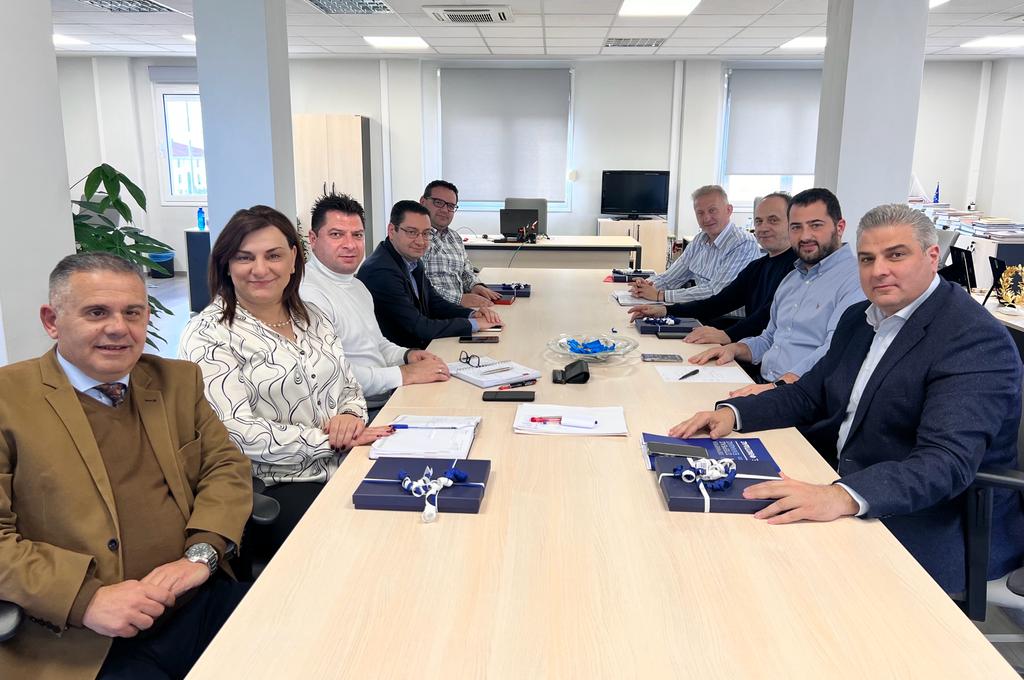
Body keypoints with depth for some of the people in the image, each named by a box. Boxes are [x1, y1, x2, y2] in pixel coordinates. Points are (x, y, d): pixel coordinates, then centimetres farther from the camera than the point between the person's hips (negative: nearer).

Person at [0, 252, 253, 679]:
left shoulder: (178, 382, 12)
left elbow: (227, 466, 10)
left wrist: (201, 553, -7)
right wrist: (85, 598, -18)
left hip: (203, 604, 4)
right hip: (78, 642, -3)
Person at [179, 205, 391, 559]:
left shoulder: (311, 317, 13)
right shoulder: (208, 335, -6)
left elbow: (350, 387, 17)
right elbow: (237, 432, -15)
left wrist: (350, 416, -7)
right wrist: (331, 439, -16)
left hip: (343, 470, 6)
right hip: (268, 492, -6)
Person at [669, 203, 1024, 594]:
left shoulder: (977, 339, -18)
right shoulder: (859, 318, 8)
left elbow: (947, 462, -29)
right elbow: (809, 394, 14)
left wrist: (843, 497, -45)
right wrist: (732, 413, -5)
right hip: (840, 481, 8)